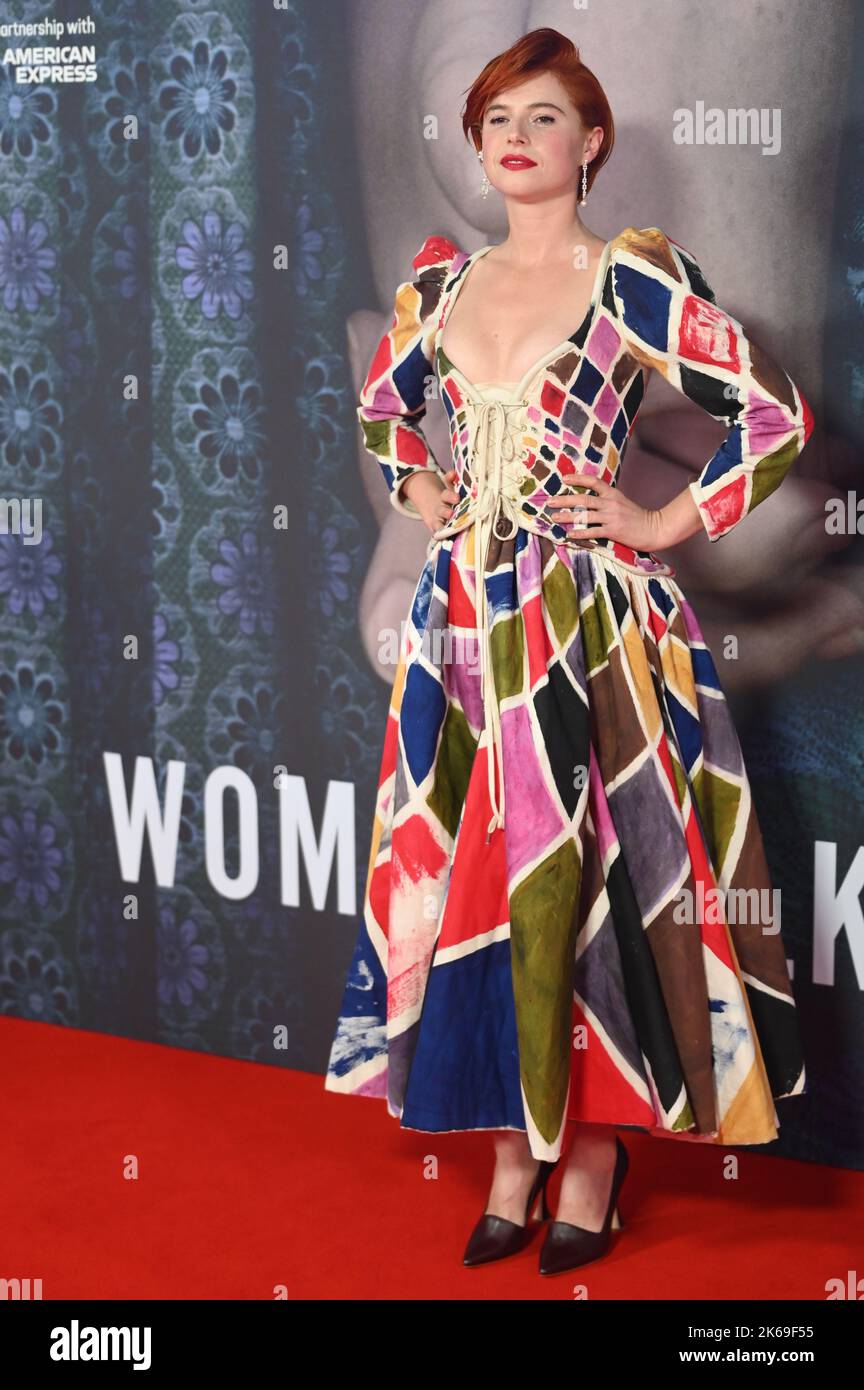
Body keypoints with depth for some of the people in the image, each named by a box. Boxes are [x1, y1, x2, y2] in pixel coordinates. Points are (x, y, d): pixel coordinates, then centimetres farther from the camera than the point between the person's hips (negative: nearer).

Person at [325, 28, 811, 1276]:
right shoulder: (441, 282, 9)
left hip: (592, 617, -4)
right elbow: (382, 405, 28)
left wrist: (668, 526, -8)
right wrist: (417, 493, 12)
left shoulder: (635, 276, -5)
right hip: (468, 617, 5)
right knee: (475, 875, 5)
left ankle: (595, 1147, 16)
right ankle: (517, 1146, 18)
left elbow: (779, 415, -9)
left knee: (590, 873, -1)